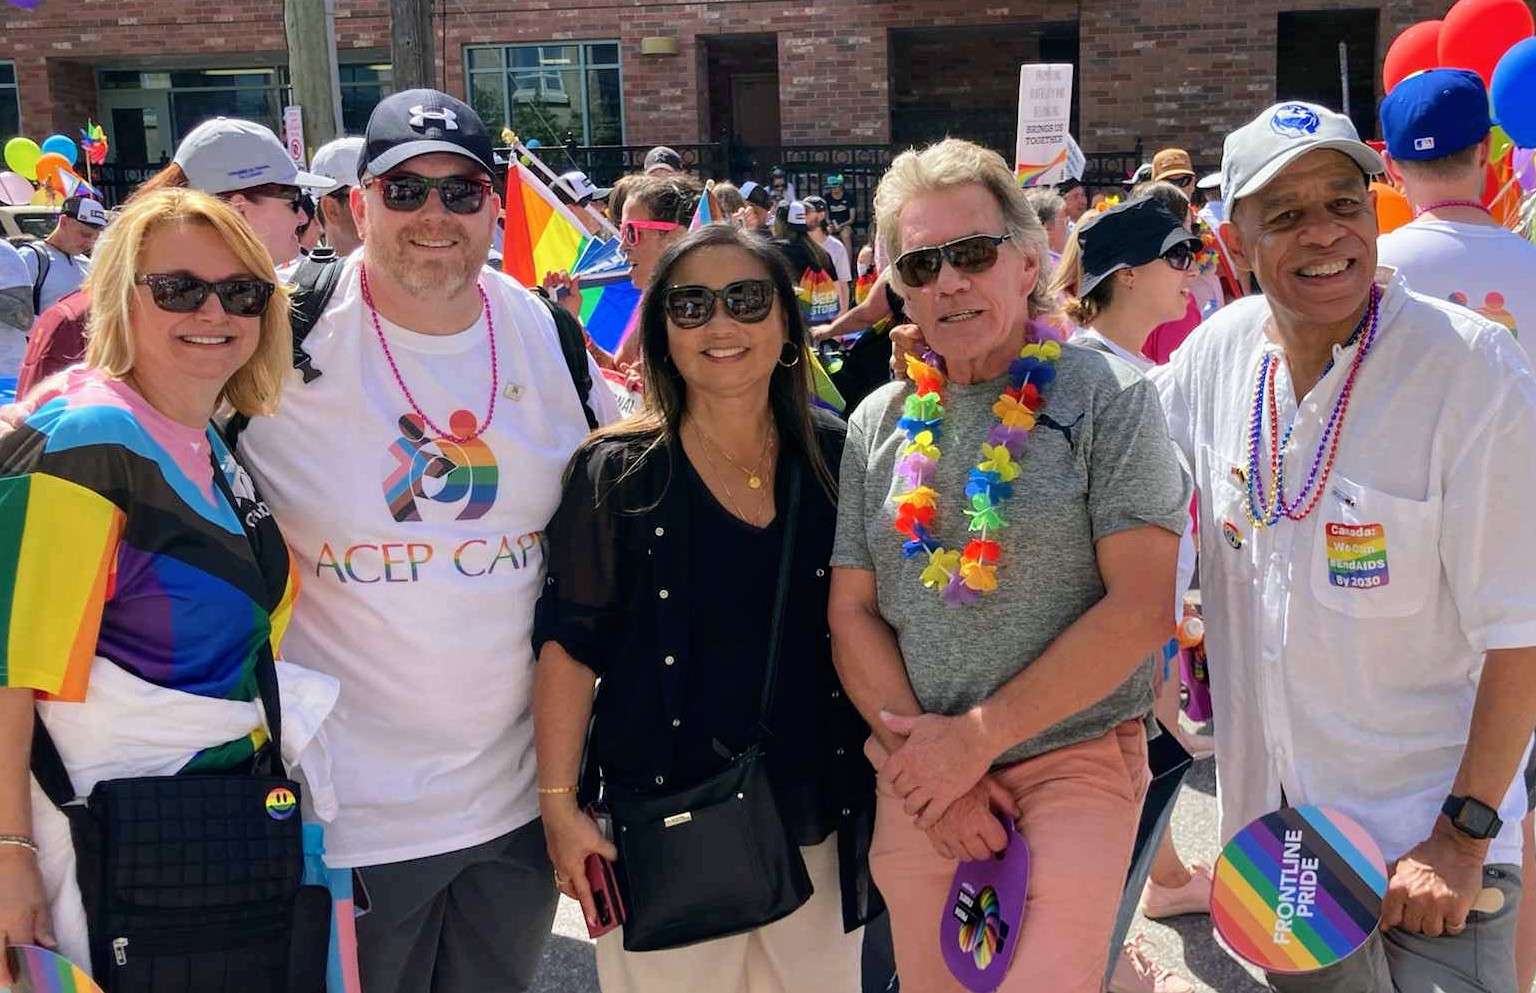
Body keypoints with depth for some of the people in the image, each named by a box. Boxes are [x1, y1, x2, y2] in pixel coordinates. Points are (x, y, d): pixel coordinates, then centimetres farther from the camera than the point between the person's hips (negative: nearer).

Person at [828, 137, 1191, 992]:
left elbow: (1142, 607, -14)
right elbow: (851, 612, 5)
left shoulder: (1108, 398, -7)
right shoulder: (879, 425, 5)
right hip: (920, 775, 4)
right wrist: (921, 756, -7)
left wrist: (977, 735, -13)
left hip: (1075, 758, -4)